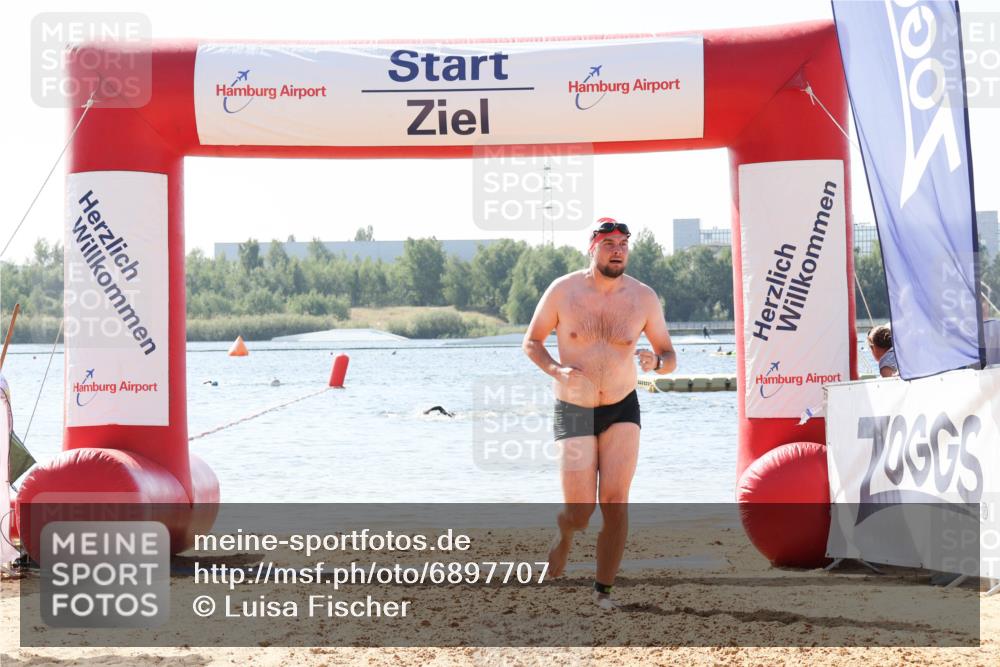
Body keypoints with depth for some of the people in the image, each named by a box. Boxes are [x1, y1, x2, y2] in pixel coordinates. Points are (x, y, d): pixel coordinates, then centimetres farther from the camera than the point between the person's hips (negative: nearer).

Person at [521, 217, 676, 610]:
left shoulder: (643, 297, -3)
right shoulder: (563, 291, -8)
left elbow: (669, 357, 4)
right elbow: (531, 342, 3)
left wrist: (656, 362, -21)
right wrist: (557, 371, -17)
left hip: (622, 409, 1)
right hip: (574, 413, -1)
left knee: (615, 500, -13)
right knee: (580, 513, -6)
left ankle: (604, 590, -1)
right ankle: (561, 538, 31)